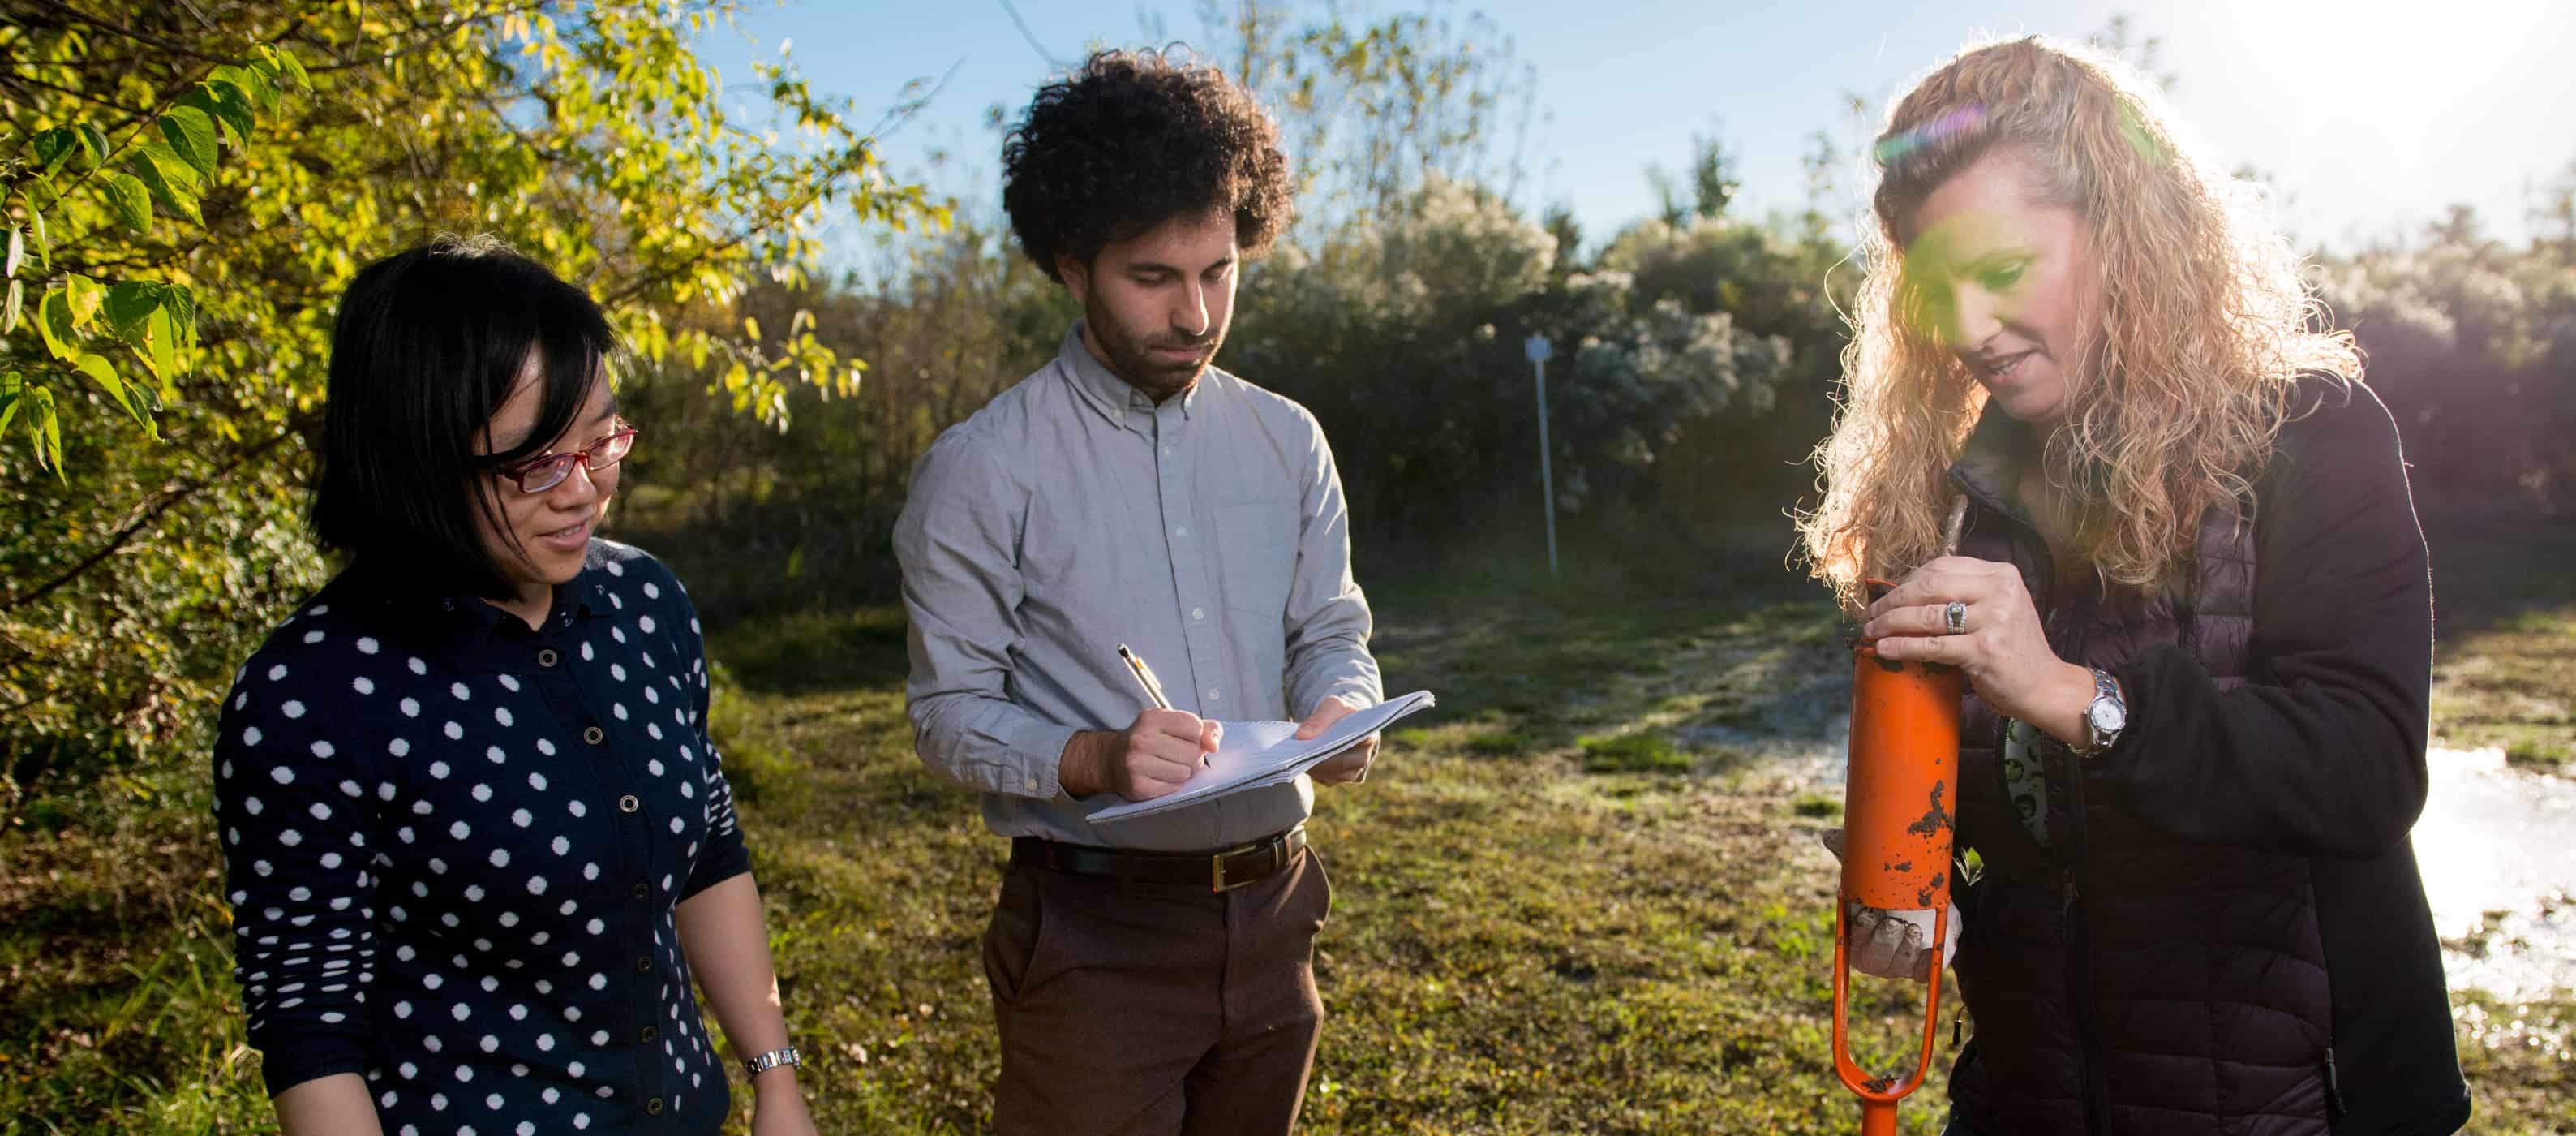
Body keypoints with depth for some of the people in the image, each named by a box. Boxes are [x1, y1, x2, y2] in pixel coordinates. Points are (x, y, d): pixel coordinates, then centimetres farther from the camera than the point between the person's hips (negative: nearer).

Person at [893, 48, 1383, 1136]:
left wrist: (1342, 711, -13)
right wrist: (1092, 761, -26)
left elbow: (1332, 628, 10)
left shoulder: (1286, 441, 5)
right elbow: (949, 716, -8)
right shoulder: (982, 470, -9)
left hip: (1270, 916, 5)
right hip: (1093, 933, -4)